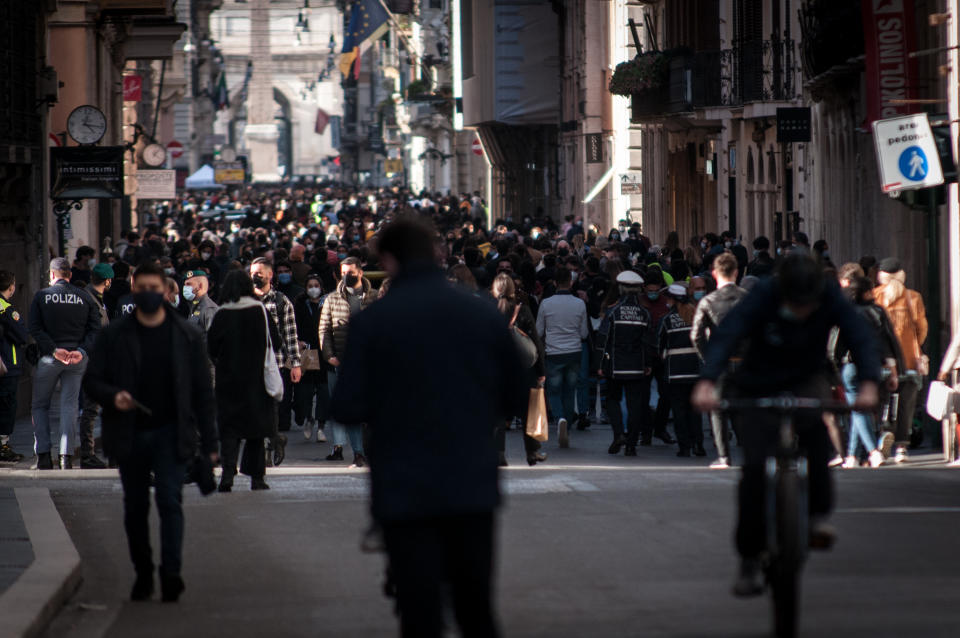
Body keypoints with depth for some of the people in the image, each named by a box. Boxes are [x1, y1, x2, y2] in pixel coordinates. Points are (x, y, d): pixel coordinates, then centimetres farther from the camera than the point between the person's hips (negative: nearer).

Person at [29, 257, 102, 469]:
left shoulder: (41, 296, -1)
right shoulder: (85, 298, 5)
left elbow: (34, 328, -9)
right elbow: (95, 329, -2)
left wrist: (54, 349, -13)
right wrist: (82, 351, -10)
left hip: (49, 357, -2)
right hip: (77, 359, 2)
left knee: (40, 405, 10)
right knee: (70, 405, 5)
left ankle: (43, 454, 1)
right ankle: (66, 455, -4)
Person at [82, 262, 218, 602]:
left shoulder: (187, 336, 4)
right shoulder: (113, 336, 4)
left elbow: (203, 391, 6)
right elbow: (91, 380, 6)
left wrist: (209, 443, 2)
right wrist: (113, 396, -18)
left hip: (170, 434, -2)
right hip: (129, 434, 2)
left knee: (170, 501, -14)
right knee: (135, 508, 8)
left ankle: (171, 574, -17)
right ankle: (142, 574, 20)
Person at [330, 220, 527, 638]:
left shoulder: (370, 322, -8)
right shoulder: (485, 315, 0)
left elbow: (348, 409, -9)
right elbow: (515, 400, 7)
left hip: (405, 493, -3)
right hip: (474, 489, 3)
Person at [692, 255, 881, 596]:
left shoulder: (831, 298, -20)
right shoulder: (762, 299, -25)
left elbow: (859, 336, -30)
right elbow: (726, 335, -38)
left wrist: (868, 383, -49)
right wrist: (707, 382, -56)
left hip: (807, 380, 0)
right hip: (759, 387, 0)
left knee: (813, 421, -33)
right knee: (756, 467, -12)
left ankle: (818, 514, -20)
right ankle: (749, 558, 3)